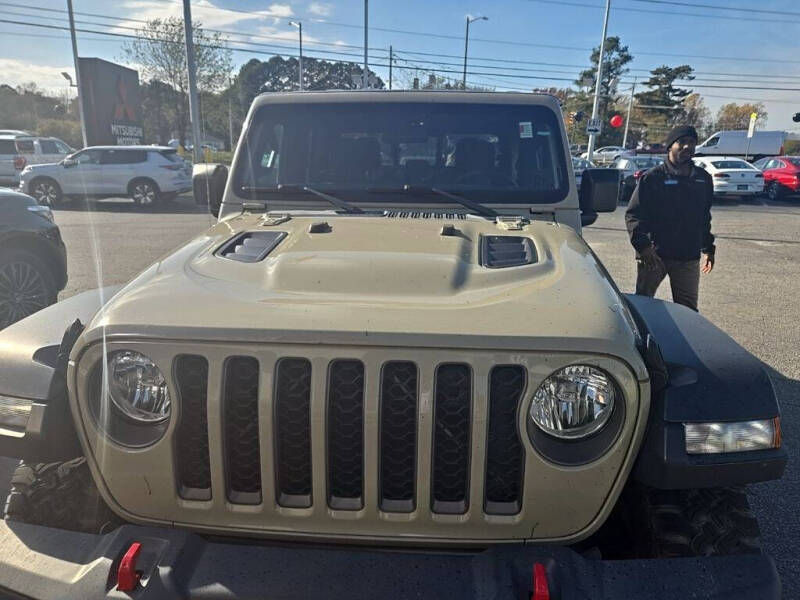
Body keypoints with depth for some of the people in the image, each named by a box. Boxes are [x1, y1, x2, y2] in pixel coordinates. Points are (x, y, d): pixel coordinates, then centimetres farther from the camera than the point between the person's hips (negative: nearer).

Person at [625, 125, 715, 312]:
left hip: (688, 257, 5)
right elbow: (633, 214, -9)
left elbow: (705, 218, 22)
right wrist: (643, 245, -20)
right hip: (653, 255, -4)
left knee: (688, 310, 9)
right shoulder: (653, 177, -5)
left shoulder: (703, 179, 12)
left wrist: (708, 249, 20)